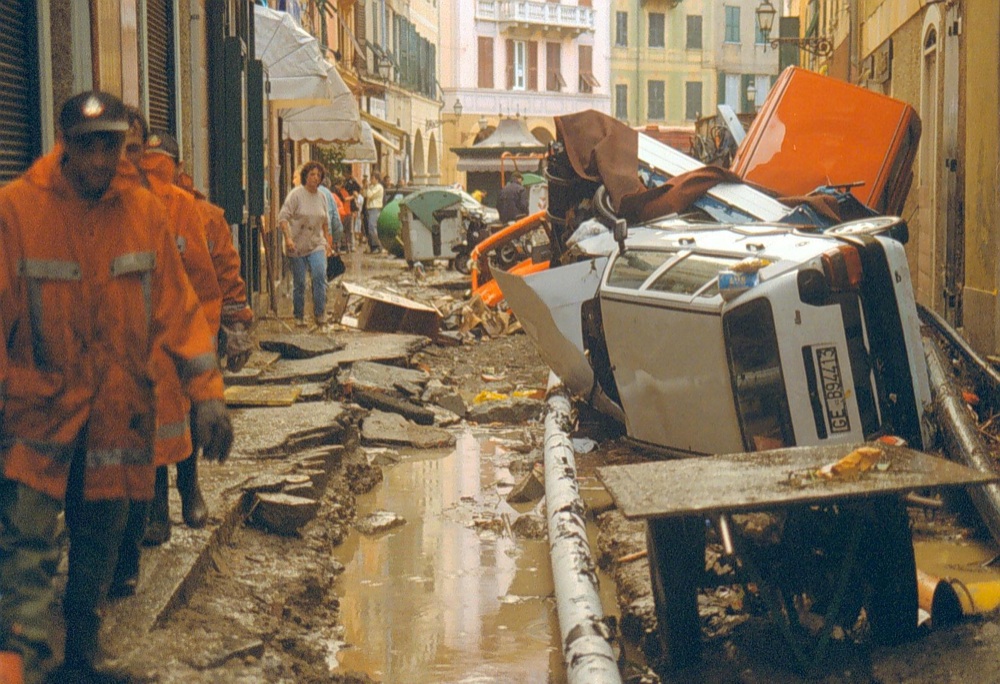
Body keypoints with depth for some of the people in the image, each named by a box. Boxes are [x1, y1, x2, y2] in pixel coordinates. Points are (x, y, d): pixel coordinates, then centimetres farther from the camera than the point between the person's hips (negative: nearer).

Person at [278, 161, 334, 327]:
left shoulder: (321, 197, 9)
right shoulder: (296, 194, -8)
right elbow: (283, 217, -12)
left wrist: (327, 241, 18)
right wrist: (288, 238, -23)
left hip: (316, 245, 3)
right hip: (297, 246, -3)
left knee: (319, 275, -17)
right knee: (299, 282, 3)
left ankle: (320, 313, -10)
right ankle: (299, 316, 18)